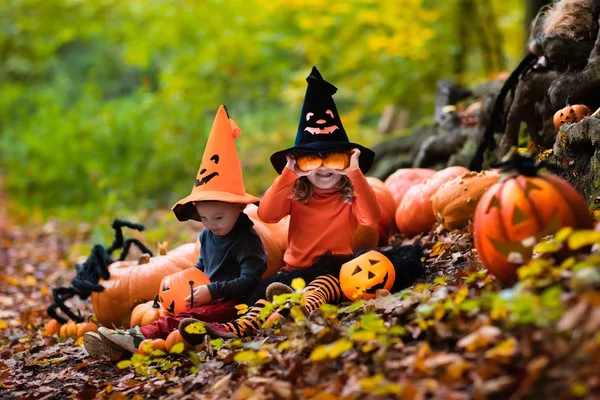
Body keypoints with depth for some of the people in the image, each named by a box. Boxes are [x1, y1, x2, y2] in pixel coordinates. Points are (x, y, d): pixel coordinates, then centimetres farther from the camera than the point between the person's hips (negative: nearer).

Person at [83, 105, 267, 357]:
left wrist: (212, 291, -22)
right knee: (167, 314, -17)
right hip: (212, 298, 8)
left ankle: (141, 338, -50)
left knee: (187, 318, -32)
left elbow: (249, 281, -19)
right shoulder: (207, 235, 15)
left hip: (234, 302, -8)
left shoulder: (247, 240, -11)